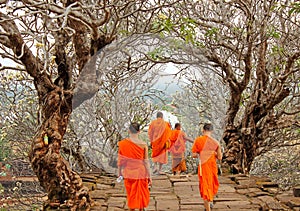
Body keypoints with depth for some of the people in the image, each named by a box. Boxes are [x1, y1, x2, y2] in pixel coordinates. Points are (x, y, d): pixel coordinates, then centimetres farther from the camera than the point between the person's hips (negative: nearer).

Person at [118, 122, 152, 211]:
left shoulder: (122, 144, -10)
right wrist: (149, 176, -1)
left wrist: (119, 173, 8)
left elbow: (120, 160, -5)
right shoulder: (143, 145, -12)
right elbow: (146, 162, -8)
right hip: (141, 173, 0)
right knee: (141, 193, 18)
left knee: (131, 194, 15)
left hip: (129, 173, 0)